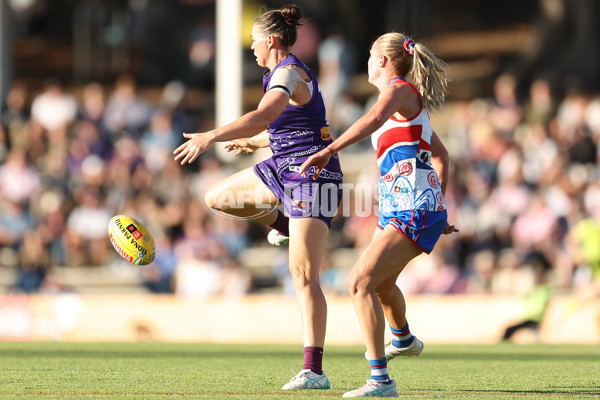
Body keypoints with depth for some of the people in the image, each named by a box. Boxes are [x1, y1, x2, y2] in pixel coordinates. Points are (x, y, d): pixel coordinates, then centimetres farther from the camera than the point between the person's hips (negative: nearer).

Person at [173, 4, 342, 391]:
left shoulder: (289, 72, -16)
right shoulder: (287, 73, 15)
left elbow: (263, 116, -33)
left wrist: (212, 136, -39)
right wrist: (251, 142, 45)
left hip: (312, 174, -9)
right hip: (284, 168, 9)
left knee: (304, 275, -14)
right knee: (217, 196, 9)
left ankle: (314, 372, -17)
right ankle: (284, 223, 28)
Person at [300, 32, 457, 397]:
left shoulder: (400, 90, -8)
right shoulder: (411, 102, 23)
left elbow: (374, 119, -31)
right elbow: (441, 154, 30)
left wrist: (328, 151, -40)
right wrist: (438, 205, 30)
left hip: (413, 209, -10)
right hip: (397, 206, 10)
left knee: (361, 282, -19)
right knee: (380, 283, 29)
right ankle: (403, 339, 59)